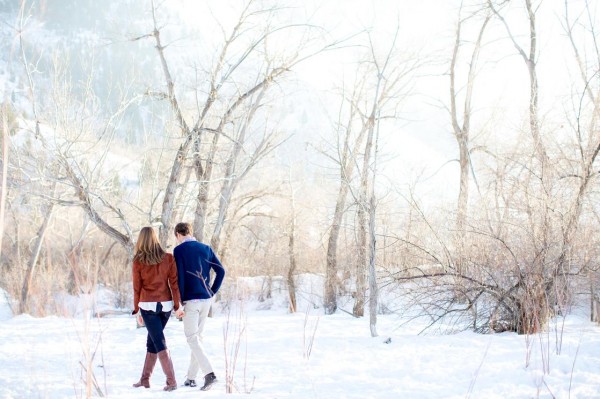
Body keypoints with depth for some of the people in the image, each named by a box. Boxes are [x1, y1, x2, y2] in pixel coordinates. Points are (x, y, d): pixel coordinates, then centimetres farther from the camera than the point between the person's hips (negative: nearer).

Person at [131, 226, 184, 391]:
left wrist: (137, 310, 8)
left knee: (159, 343, -1)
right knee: (152, 341, 17)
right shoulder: (168, 258, 0)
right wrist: (177, 306, 3)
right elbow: (174, 283, -1)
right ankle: (145, 379, 23)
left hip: (148, 305, -3)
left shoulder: (138, 261, -5)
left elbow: (137, 287, -1)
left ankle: (171, 381, -9)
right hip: (166, 305, 3)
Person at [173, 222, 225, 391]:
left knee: (192, 338, -2)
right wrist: (212, 292, 10)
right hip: (206, 299, 6)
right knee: (198, 336, 14)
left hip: (191, 300, -6)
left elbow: (179, 277, -11)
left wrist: (179, 302, -8)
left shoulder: (179, 250, -5)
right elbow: (220, 271, 6)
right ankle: (191, 377, 18)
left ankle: (209, 373, -19)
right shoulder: (206, 248, 10)